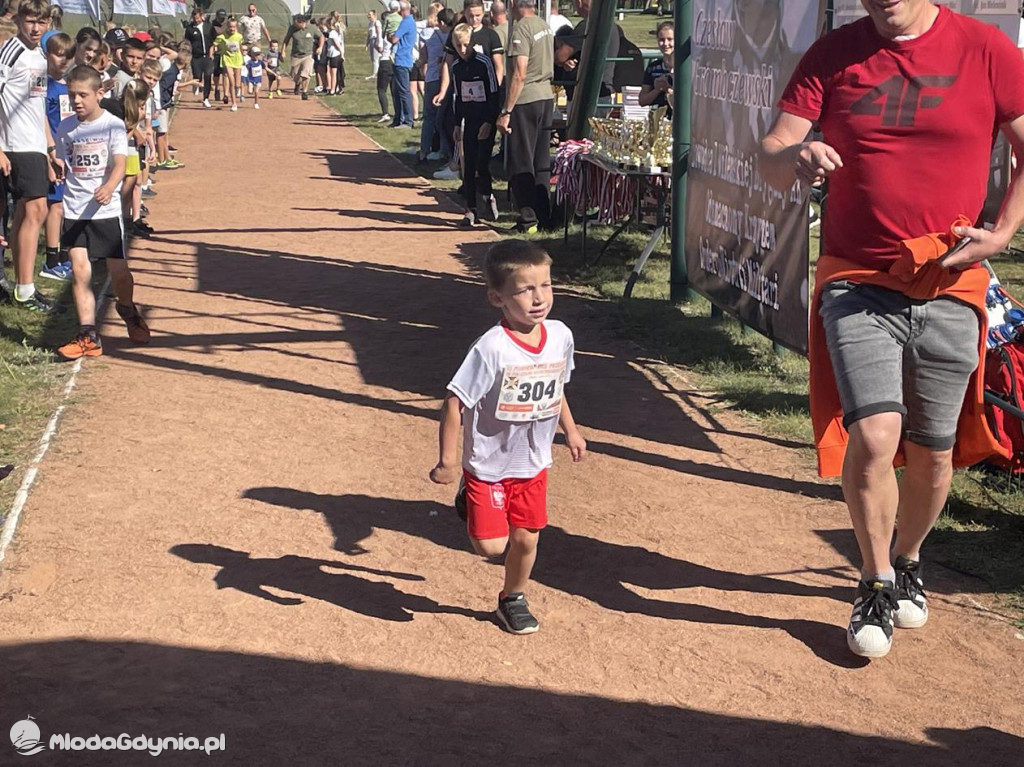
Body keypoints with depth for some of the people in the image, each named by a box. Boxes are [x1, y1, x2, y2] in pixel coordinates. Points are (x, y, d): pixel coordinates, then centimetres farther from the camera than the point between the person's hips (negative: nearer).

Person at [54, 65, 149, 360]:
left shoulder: (113, 125, -7)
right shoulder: (65, 127, 6)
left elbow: (119, 164, -18)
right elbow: (63, 165, 17)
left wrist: (108, 188, -35)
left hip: (106, 209, -3)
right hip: (74, 210, 3)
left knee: (118, 270, 4)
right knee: (79, 271, -4)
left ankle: (128, 310, 37)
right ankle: (88, 336, -1)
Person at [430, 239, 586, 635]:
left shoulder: (560, 336, -7)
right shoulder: (492, 348, -27)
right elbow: (454, 401, -22)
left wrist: (570, 430, 17)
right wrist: (448, 460, -19)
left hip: (533, 464, 5)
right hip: (488, 465, -5)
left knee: (525, 539, 13)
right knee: (491, 545, -3)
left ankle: (513, 599, 39)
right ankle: (470, 502, 30)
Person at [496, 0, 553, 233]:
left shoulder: (522, 29, -16)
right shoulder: (546, 26, 9)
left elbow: (519, 75, -20)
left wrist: (506, 111, -18)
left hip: (525, 100, -8)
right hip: (546, 98, 8)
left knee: (520, 163, 0)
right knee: (542, 162, 13)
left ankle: (528, 218, 0)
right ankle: (544, 215, 17)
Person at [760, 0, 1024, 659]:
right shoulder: (834, 55, 2)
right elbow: (771, 157, -2)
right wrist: (794, 158, -26)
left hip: (950, 289, 1)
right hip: (857, 283, 0)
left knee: (933, 451, 11)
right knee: (874, 435, -16)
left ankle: (907, 562, 40)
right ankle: (876, 585, 8)